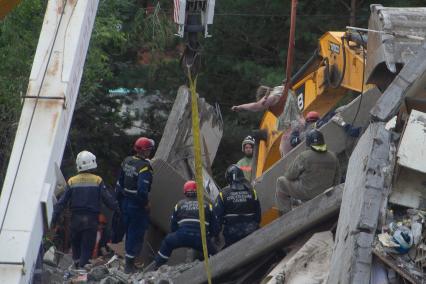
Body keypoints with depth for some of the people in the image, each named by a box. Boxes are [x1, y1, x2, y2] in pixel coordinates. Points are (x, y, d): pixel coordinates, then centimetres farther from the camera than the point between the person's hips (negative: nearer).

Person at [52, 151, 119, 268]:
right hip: (91, 219, -2)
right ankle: (82, 266, -5)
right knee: (87, 246, 3)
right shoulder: (97, 181, -5)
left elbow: (62, 201, -1)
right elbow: (108, 199, -6)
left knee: (75, 244, 18)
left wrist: (54, 217, 3)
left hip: (76, 218, 2)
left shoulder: (72, 182, 0)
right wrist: (118, 209, 7)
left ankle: (76, 263, 21)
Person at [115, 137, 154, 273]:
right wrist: (146, 204, -14)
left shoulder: (127, 161, 4)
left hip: (125, 203, 8)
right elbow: (142, 190, -29)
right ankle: (129, 264, 6)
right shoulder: (144, 167, -22)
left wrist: (120, 200, 21)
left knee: (129, 232, 19)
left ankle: (129, 262, 30)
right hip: (137, 206, -8)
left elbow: (119, 183, 12)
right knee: (136, 234, 2)